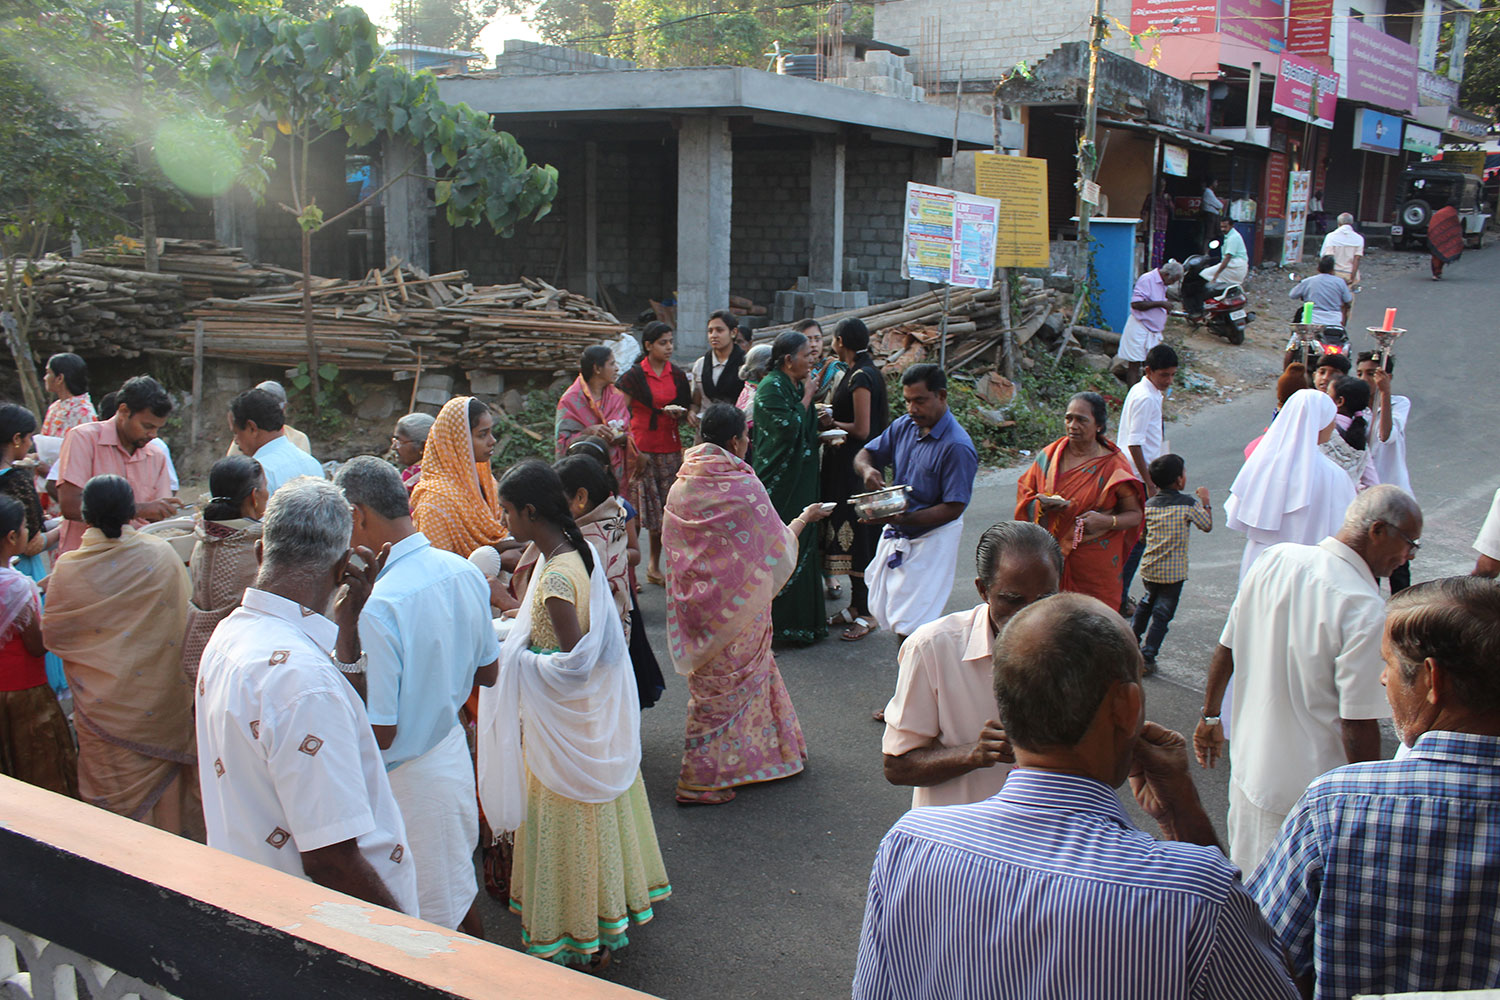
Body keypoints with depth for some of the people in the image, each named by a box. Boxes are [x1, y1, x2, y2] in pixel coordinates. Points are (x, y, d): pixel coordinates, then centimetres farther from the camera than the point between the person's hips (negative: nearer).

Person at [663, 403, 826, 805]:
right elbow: (776, 543, -10)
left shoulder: (680, 486, -4)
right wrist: (804, 518, 8)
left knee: (712, 680, 21)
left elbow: (673, 547, 6)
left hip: (695, 602, 6)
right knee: (731, 682, 7)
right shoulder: (743, 487, -21)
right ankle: (701, 780, 13)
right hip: (736, 604, -6)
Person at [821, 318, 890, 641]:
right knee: (849, 533, 14)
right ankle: (856, 605, 23)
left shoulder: (861, 377, -17)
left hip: (854, 466, -10)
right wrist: (832, 419, 6)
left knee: (857, 536, -3)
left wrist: (831, 422, -7)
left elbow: (861, 430, -21)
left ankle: (866, 614, 4)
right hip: (845, 465, 10)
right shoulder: (856, 373, 12)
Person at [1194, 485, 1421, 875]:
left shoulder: (1275, 559, -3)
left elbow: (1226, 650, 7)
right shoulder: (1364, 609, -23)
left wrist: (1210, 716, 21)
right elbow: (1359, 725, -21)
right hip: (1313, 790, -7)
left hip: (1248, 765, 7)